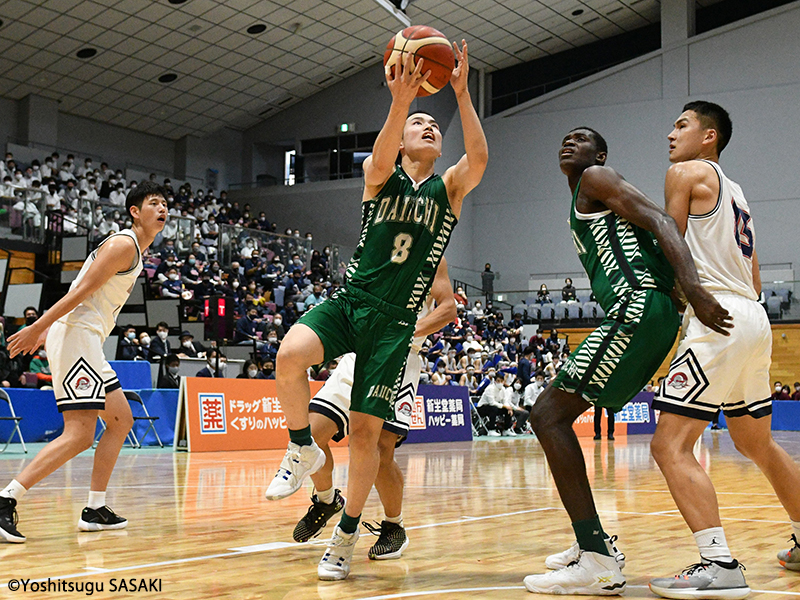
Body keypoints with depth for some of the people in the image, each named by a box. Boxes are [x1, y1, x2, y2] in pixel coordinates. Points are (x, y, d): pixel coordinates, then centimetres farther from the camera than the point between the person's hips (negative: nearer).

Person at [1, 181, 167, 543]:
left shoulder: (135, 252, 22)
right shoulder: (123, 245, -8)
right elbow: (81, 290, -16)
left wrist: (43, 332, 20)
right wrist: (36, 329, -20)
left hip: (87, 343, 11)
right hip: (76, 336, -11)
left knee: (121, 420, 12)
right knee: (79, 434, -16)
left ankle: (95, 510, 15)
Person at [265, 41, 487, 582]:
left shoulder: (449, 188, 9)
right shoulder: (381, 175, 8)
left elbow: (479, 159, -13)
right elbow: (382, 155, -18)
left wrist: (463, 94, -25)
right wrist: (400, 102, -36)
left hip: (394, 320, 0)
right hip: (348, 300, 0)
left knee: (366, 431, -3)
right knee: (290, 356, -31)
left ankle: (347, 533, 15)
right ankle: (303, 451, -6)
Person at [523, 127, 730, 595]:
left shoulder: (597, 179, 3)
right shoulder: (582, 206, 31)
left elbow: (660, 221, -12)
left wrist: (693, 289, -27)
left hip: (637, 309, -10)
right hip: (642, 316, 10)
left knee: (549, 416, -13)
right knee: (551, 413, 17)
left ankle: (598, 565, -18)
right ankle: (594, 543, 19)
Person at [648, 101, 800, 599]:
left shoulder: (687, 173, 0)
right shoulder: (735, 194, 25)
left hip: (717, 320, -10)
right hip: (754, 318, 10)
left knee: (670, 446, -14)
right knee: (758, 444, 24)